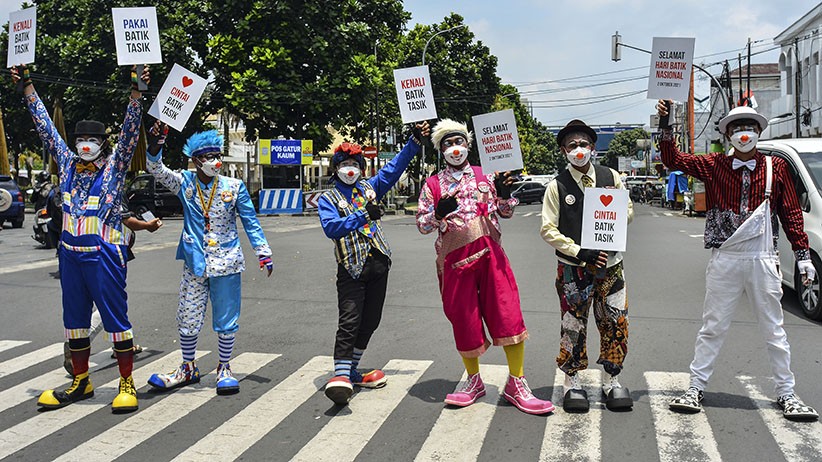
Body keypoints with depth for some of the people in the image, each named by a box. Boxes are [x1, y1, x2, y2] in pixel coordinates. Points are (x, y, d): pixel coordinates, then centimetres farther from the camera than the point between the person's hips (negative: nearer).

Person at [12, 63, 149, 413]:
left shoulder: (114, 165, -2)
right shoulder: (67, 162, 10)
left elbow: (130, 130, -12)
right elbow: (45, 126, 15)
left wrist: (136, 92, -22)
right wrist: (27, 87, 17)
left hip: (104, 254, -5)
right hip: (70, 253, 6)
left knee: (116, 318, -2)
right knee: (74, 319, 13)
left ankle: (127, 384, 6)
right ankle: (80, 382, 25)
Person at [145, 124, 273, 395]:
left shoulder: (234, 187, -1)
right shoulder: (185, 184, 3)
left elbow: (250, 222, 3)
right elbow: (156, 169, -7)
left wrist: (263, 253, -2)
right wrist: (155, 145, -25)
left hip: (226, 264, -1)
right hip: (194, 263, 2)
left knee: (226, 320, 6)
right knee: (188, 320, 9)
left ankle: (224, 369, 23)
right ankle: (188, 369, 28)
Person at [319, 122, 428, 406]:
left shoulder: (369, 188, 15)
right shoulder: (327, 199, 1)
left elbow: (395, 167, 12)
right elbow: (331, 227, -16)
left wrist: (415, 141, 4)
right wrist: (363, 216, -26)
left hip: (378, 263, 5)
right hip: (351, 267, -5)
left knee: (370, 321, 9)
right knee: (350, 321, -14)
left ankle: (351, 370, 22)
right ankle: (341, 375, -16)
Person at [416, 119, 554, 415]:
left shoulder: (485, 176, 10)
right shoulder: (432, 185, 7)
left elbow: (506, 213, 14)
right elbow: (421, 225, 4)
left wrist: (504, 194, -7)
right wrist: (439, 213, -16)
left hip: (490, 253, 0)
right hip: (455, 258, 0)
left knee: (508, 313, -6)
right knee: (464, 319, 6)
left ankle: (516, 385, 5)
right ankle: (474, 382, 26)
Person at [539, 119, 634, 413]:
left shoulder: (611, 177, 5)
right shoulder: (557, 187, -2)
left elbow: (629, 212, 12)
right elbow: (548, 229, -6)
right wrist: (580, 252, -15)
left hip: (610, 264, 3)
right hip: (573, 268, -2)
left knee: (616, 323, 6)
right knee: (573, 326, 3)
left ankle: (613, 381, 21)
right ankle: (572, 383, 18)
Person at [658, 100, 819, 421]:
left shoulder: (776, 167, 4)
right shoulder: (714, 165, 3)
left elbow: (791, 213, 6)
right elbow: (673, 160, -1)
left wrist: (803, 255, 4)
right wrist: (666, 126, -14)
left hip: (763, 260, 1)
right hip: (724, 260, 0)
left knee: (774, 331, 9)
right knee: (712, 327, 7)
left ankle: (786, 394, 22)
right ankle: (696, 388, 16)